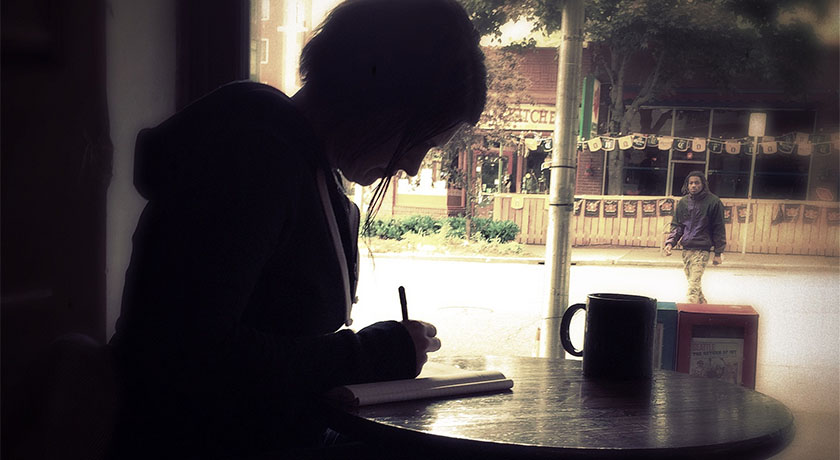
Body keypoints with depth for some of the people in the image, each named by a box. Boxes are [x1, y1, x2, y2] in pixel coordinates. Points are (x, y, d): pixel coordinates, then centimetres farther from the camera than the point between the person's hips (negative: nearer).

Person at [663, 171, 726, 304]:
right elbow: (676, 225, 13)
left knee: (694, 284, -14)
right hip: (686, 249, 5)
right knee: (692, 282, 13)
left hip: (702, 249, -5)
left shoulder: (713, 202, -4)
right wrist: (670, 242, -4)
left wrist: (718, 253, -3)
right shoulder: (683, 202, 7)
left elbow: (719, 228, -1)